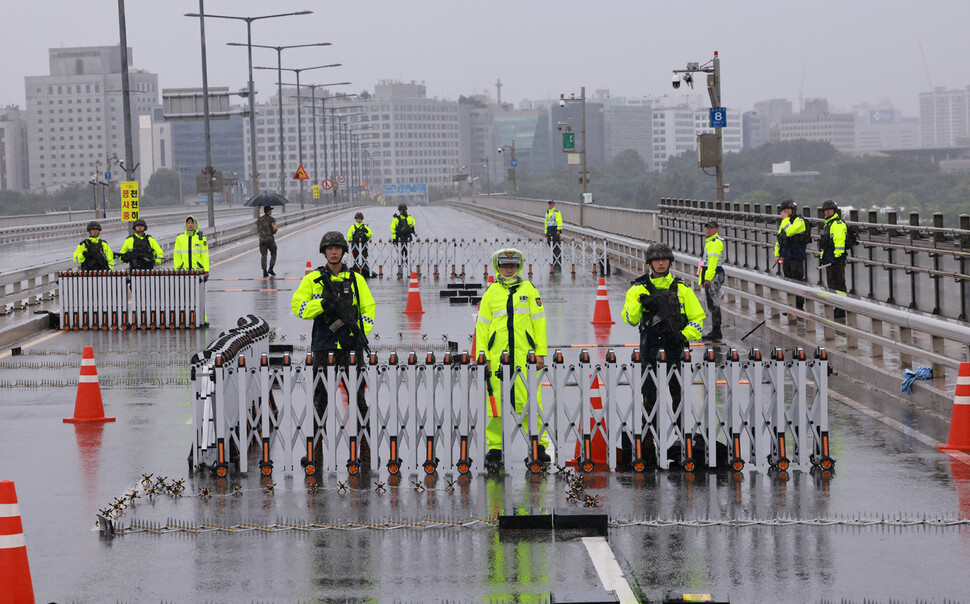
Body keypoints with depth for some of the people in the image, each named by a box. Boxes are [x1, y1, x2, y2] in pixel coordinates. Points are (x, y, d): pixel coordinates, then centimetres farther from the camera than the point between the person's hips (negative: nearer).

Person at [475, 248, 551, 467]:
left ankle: (538, 445, 3)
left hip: (524, 353, -1)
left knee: (530, 399, -4)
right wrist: (482, 356, 3)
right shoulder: (491, 293, 12)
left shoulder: (529, 290, 10)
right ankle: (495, 448, 7)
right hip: (497, 355, 1)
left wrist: (540, 352, 1)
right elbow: (482, 325, 11)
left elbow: (539, 321, 8)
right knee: (496, 400, 0)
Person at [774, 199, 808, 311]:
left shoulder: (799, 221, -10)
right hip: (786, 257, 8)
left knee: (797, 282, -6)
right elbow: (779, 239, 21)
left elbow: (790, 231, -29)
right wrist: (777, 254, 16)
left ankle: (800, 306, -1)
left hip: (796, 257, -8)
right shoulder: (784, 222, 15)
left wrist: (785, 219, -17)